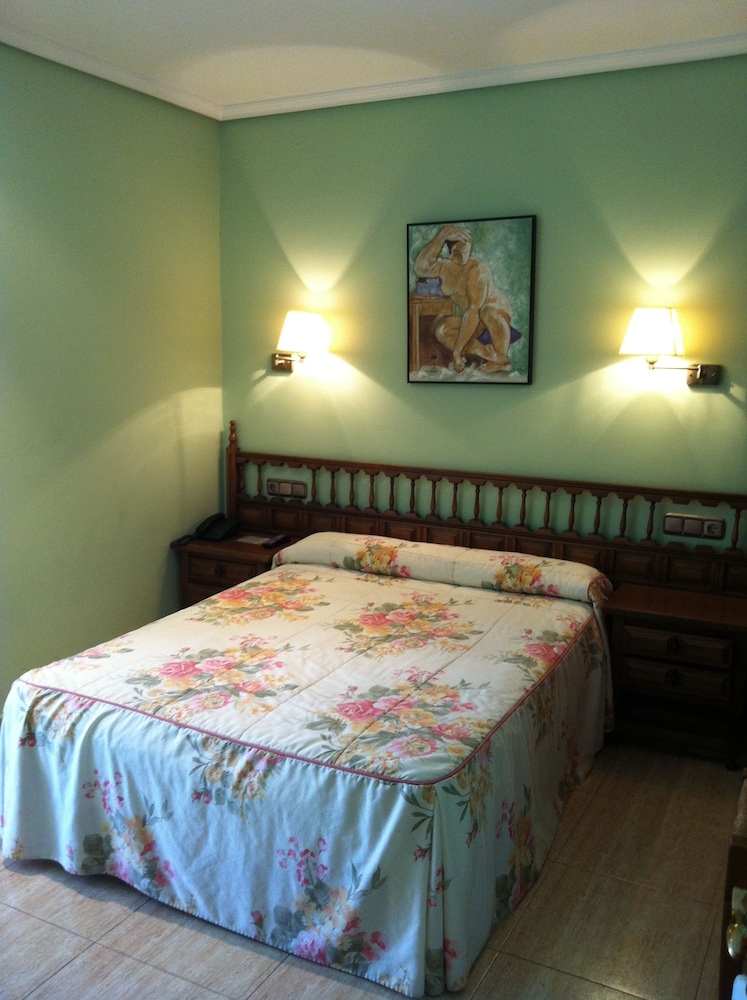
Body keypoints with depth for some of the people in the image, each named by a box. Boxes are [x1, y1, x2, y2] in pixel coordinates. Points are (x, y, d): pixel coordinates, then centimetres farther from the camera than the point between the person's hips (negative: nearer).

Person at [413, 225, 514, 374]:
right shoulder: (446, 267, -7)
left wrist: (457, 351, -38)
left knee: (488, 311, -41)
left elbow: (473, 310, -35)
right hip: (474, 322, 6)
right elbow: (420, 268, -25)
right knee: (441, 329, -23)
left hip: (497, 312, -5)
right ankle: (491, 356, -21)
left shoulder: (478, 269, -28)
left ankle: (502, 360, -22)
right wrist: (441, 235, -31)